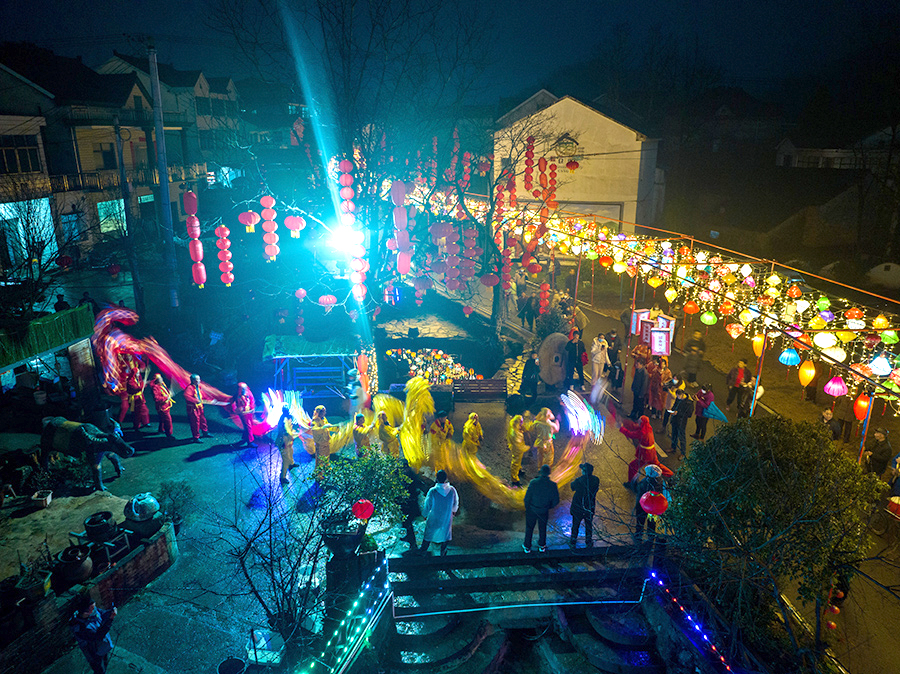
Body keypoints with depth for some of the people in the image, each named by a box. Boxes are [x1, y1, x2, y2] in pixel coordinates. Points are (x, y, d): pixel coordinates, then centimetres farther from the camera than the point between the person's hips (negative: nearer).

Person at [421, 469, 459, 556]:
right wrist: (454, 510, 20)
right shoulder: (452, 490, -19)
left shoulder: (432, 491, -27)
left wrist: (425, 514, 6)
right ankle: (443, 551, 42)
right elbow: (456, 503, -2)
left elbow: (427, 506, -14)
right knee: (445, 532, 25)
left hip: (434, 519, -2)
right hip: (447, 518, 2)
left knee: (429, 533, 20)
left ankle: (423, 550, 39)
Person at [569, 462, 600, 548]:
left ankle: (573, 543, 31)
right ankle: (589, 542, 38)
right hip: (590, 508, 3)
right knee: (589, 525, 23)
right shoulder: (596, 480, -16)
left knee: (575, 525, 17)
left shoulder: (578, 481, -27)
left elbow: (572, 487, -7)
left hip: (578, 508, -3)